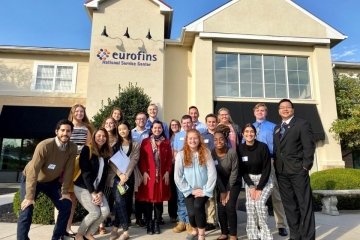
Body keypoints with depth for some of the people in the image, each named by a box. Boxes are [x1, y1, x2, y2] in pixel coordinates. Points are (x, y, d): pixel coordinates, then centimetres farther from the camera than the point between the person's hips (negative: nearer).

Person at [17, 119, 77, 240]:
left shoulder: (72, 148, -20)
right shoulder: (44, 145, -33)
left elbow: (68, 170, -15)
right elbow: (33, 171, -33)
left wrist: (65, 192, -13)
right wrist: (30, 197, -33)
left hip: (52, 181, 4)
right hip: (31, 179, -4)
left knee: (66, 205, -3)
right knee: (26, 211, -15)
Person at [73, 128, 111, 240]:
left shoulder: (106, 153, 5)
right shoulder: (87, 150, -13)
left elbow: (104, 174, 3)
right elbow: (85, 172, -17)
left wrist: (100, 192, -8)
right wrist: (93, 192, -18)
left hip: (97, 188, 6)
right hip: (82, 187, -6)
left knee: (105, 211, -8)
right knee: (95, 212, -14)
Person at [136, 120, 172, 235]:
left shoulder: (166, 142, 7)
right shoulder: (145, 142, 3)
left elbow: (169, 159, 5)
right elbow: (142, 158, 0)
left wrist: (167, 172, -3)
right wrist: (144, 172, -9)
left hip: (162, 175, 1)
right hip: (148, 174, -1)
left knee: (159, 199, 6)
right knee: (148, 199, 1)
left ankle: (157, 223, 17)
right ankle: (149, 224, 14)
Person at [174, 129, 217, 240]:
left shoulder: (206, 153, -7)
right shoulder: (181, 155, -7)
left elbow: (212, 173, -9)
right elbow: (177, 177, -7)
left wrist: (206, 190, -12)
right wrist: (190, 190, -7)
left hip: (203, 189, -1)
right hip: (189, 191, 1)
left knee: (198, 206, -26)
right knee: (191, 213, -13)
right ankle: (195, 231, 22)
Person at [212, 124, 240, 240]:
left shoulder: (232, 152, -25)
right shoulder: (211, 153, -18)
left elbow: (234, 172, -17)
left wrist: (228, 191, -13)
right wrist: (222, 191, -11)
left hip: (234, 182, -2)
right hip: (221, 183, 3)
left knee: (230, 206, -14)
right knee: (221, 208, -3)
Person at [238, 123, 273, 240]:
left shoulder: (263, 147, -17)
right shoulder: (240, 148, -9)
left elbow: (267, 169, -15)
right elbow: (242, 170, -4)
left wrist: (259, 188, -18)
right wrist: (251, 186, -13)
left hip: (264, 180, -2)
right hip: (249, 180, 3)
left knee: (260, 203, -21)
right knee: (250, 206, -12)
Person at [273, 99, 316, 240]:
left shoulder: (302, 124, 0)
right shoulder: (276, 128, 18)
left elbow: (309, 146, -8)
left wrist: (306, 165, -13)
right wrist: (276, 165, 5)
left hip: (298, 170, -6)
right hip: (281, 172, 6)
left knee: (304, 204, 1)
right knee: (289, 205, 11)